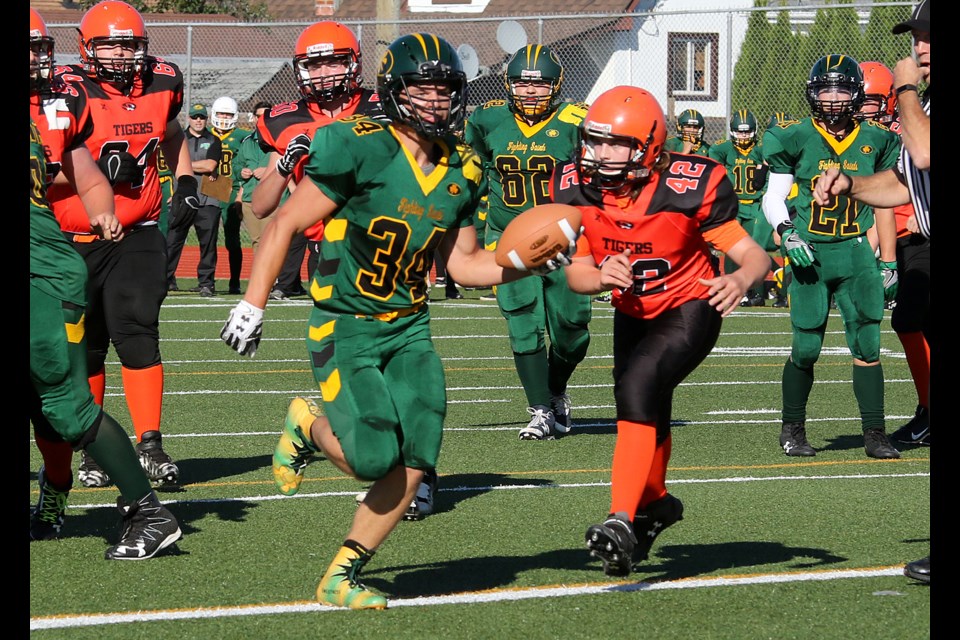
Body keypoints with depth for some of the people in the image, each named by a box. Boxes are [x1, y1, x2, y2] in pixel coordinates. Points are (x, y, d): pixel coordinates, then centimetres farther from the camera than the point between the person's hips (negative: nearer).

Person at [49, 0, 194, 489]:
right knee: (85, 348, 6)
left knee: (137, 334, -12)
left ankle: (150, 447, -8)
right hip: (74, 242, -2)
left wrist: (186, 182, 14)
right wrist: (94, 168, -27)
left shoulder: (161, 83, 4)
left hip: (137, 237, 2)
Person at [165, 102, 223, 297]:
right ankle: (165, 279, 3)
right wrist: (201, 169, -9)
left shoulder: (213, 141, 11)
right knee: (172, 241, -3)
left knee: (208, 243, 0)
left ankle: (206, 283, 6)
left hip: (207, 200, 0)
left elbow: (210, 165, -4)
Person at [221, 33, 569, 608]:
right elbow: (285, 226, -10)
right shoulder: (361, 149, -15)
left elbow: (463, 261, 16)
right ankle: (309, 426, 16)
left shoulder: (463, 172, 4)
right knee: (376, 458, -19)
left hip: (409, 329, 6)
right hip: (344, 328, -6)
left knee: (414, 462, -7)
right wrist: (252, 306, -12)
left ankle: (341, 578, 9)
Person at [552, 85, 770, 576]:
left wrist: (740, 281, -48)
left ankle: (623, 520, -32)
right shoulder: (575, 188, -16)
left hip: (689, 309, -5)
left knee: (637, 387, -29)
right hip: (632, 313, 5)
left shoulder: (690, 187, -27)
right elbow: (576, 273, -10)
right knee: (646, 419, 19)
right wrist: (602, 276, -33)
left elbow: (753, 254, -24)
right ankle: (655, 501, 50)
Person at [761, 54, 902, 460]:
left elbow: (883, 206, 14)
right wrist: (786, 231, -14)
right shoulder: (797, 139, 0)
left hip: (855, 253, 2)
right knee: (805, 349, -2)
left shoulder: (874, 141, 7)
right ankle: (792, 430, 15)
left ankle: (874, 435, 2)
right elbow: (773, 198, 6)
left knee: (867, 346, -3)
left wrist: (888, 263, 12)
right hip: (810, 255, -2)